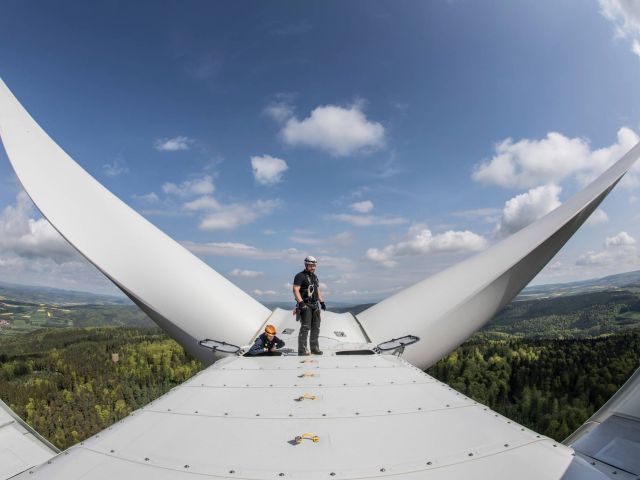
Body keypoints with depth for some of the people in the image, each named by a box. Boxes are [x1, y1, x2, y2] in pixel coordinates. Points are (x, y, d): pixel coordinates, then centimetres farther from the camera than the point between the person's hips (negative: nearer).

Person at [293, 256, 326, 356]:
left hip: (315, 305, 8)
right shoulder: (300, 276, -8)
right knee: (305, 328, -10)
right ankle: (302, 350, -5)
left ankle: (314, 348, 21)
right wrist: (301, 302, -26)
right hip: (305, 305, -8)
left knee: (316, 328, 11)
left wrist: (322, 302, 16)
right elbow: (295, 290, -17)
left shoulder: (314, 277, 18)